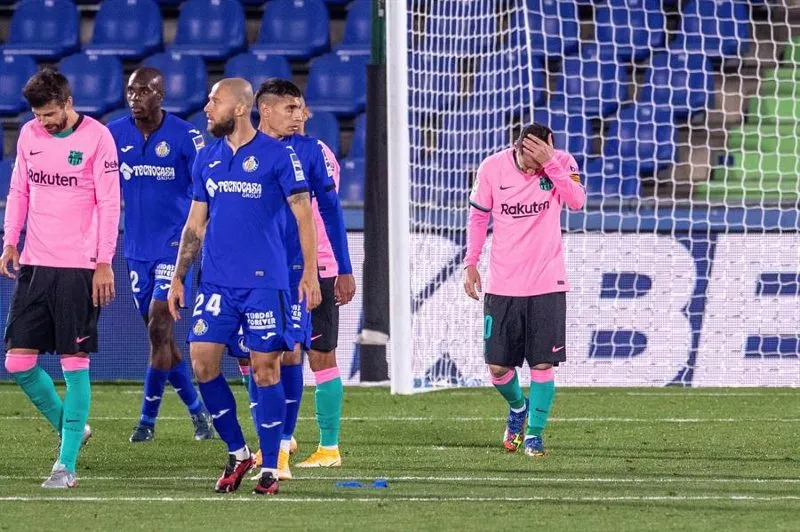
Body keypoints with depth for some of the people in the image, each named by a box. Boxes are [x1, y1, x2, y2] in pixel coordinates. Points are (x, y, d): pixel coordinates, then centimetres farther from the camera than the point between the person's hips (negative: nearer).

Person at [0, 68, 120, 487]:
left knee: (74, 362, -5)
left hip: (79, 266, -6)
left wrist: (104, 263, -10)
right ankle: (70, 428, 23)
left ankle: (67, 464, -2)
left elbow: (109, 202, -7)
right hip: (34, 264, 6)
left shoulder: (97, 137, -7)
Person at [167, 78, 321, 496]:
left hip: (264, 281, -5)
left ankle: (270, 468, 7)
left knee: (265, 369, -2)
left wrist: (310, 272, -10)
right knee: (202, 362, -4)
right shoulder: (206, 159, 11)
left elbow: (303, 214, -4)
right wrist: (178, 278, 12)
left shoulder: (277, 156, -6)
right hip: (216, 281, 5)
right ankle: (236, 452, 13)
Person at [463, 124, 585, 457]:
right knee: (498, 367, 2)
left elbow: (577, 201, -24)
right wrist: (470, 263, 5)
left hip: (547, 285, -1)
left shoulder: (562, 163, -7)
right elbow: (478, 216, 8)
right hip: (503, 285, 1)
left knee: (543, 363, -5)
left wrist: (550, 164, -31)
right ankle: (518, 407, 32)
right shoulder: (492, 168, -4)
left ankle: (534, 433, 9)